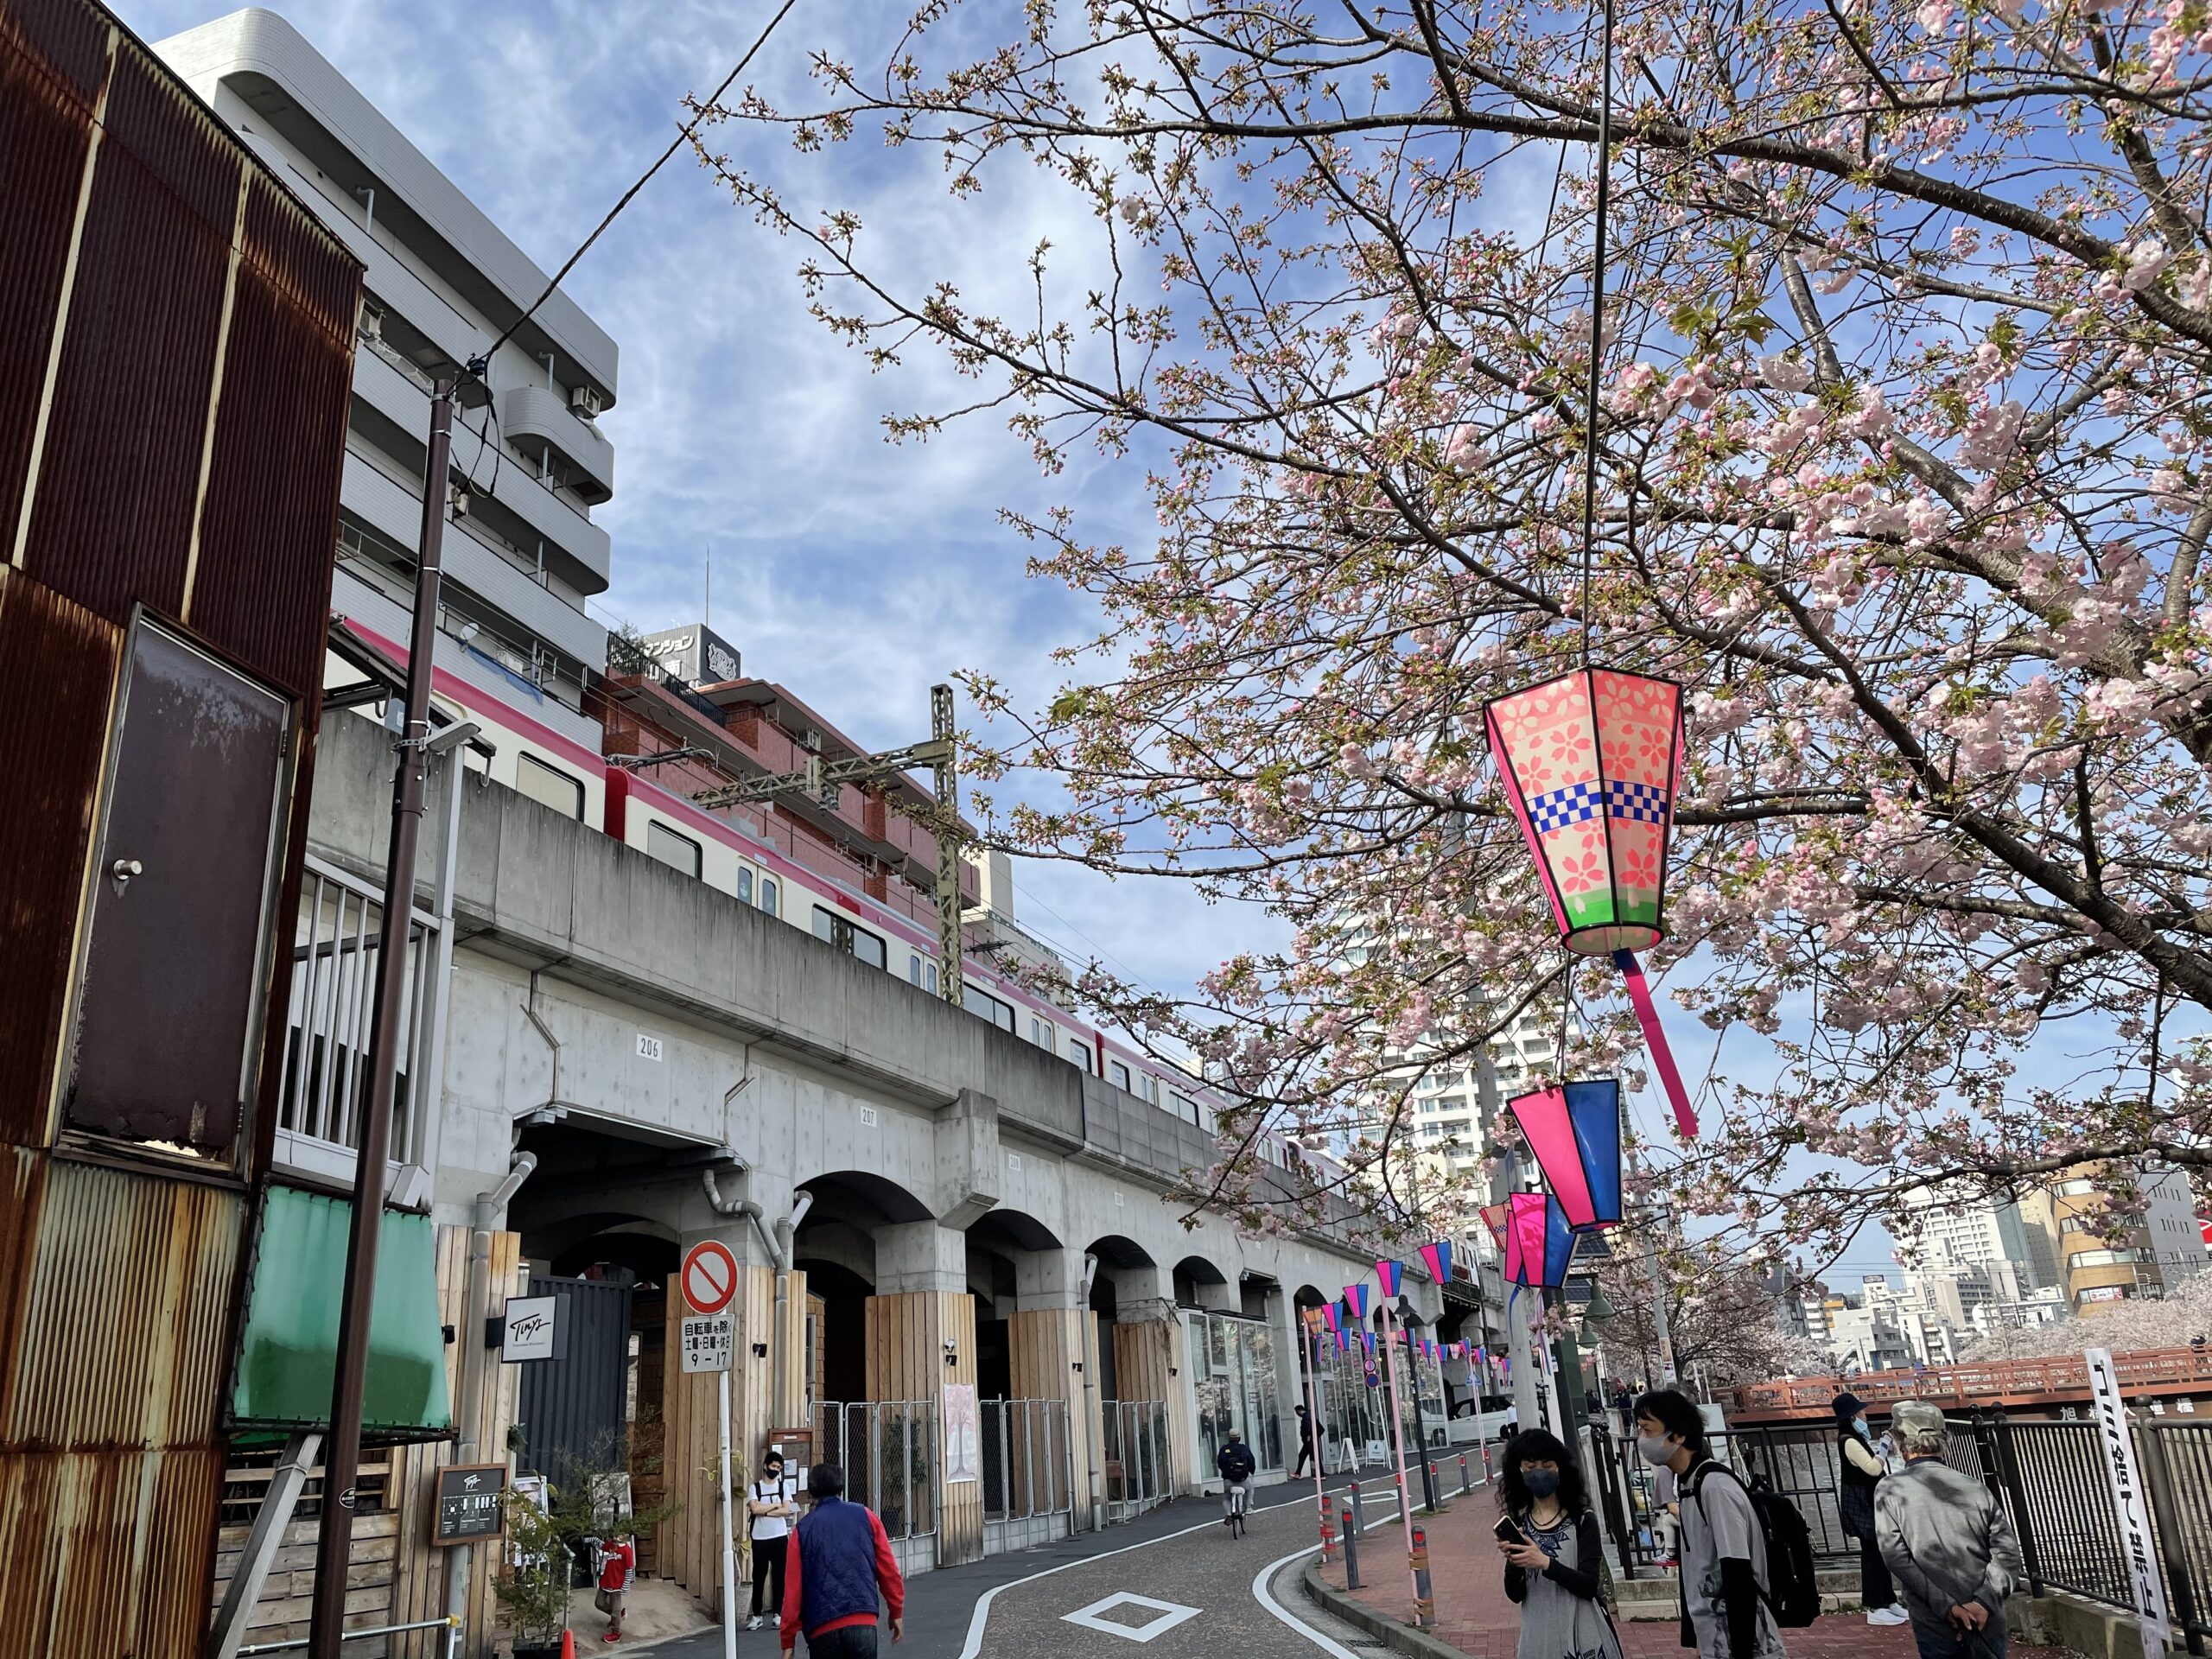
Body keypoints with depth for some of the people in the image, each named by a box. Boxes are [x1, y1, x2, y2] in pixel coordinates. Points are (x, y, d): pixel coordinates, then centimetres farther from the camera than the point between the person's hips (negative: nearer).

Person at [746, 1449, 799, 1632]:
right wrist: (776, 1505, -7)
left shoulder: (784, 1486, 5)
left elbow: (787, 1510, -7)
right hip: (759, 1539, -1)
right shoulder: (754, 1488, 2)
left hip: (780, 1537, 1)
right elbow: (754, 1508, -14)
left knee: (780, 1577, 3)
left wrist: (764, 1511, -11)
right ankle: (757, 1615, 13)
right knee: (758, 1578, 3)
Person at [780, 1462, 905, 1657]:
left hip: (822, 1630, 0)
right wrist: (896, 1612, 18)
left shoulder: (803, 1530, 7)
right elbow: (888, 1569, 8)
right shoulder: (865, 1516, 8)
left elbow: (792, 1588, 5)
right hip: (863, 1624, 0)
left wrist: (788, 1641, 10)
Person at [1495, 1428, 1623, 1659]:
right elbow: (1515, 1595, -1)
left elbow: (1589, 1585, -13)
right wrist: (1512, 1563, -20)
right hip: (1539, 1635, 2)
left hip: (1582, 1633, -2)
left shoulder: (1583, 1520, -7)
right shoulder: (1518, 1525, 0)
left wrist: (1545, 1563, -25)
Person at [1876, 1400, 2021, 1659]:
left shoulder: (1889, 1491, -4)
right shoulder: (1975, 1487, 3)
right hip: (1988, 1623, 3)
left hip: (1935, 1627, -3)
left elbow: (1897, 1557, -12)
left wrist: (1945, 1606, -13)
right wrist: (1983, 1601, -11)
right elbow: (2007, 1552, -5)